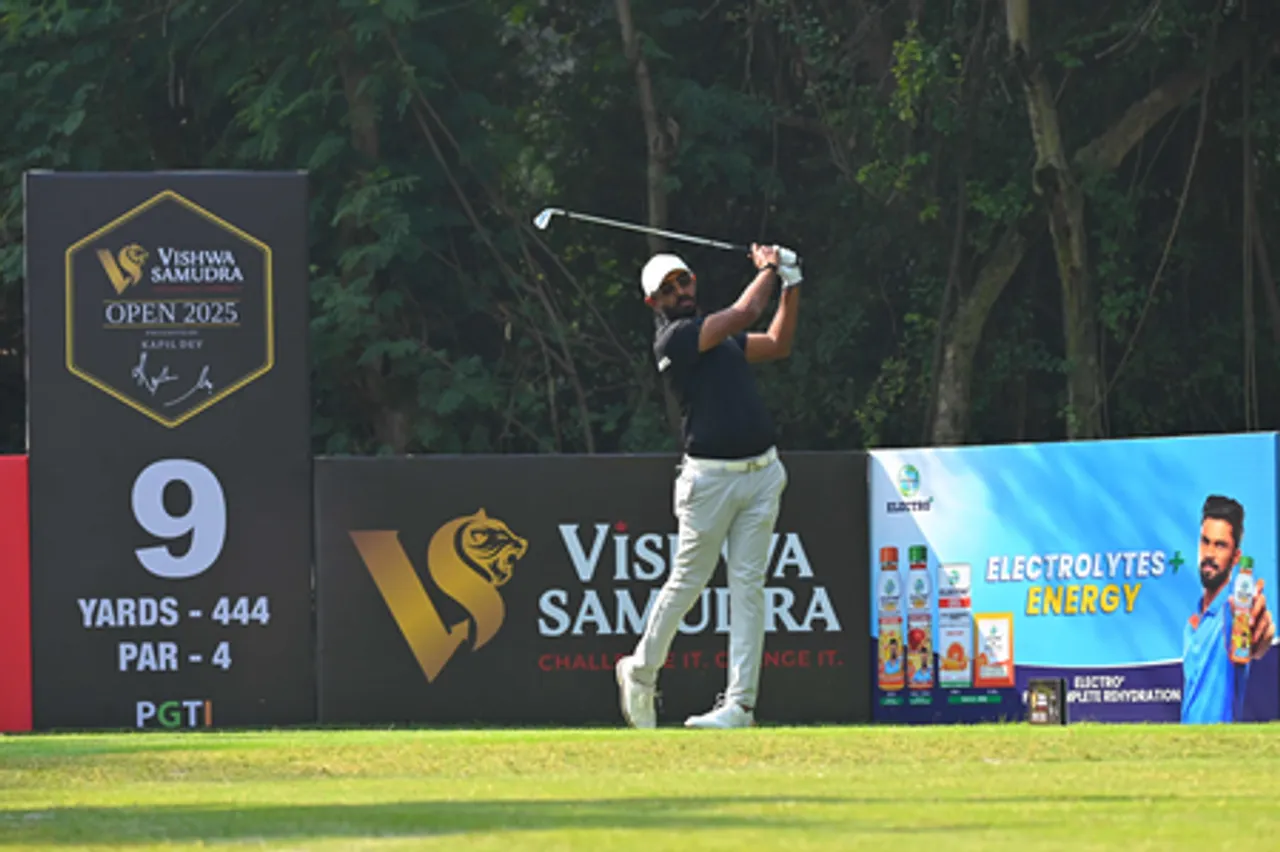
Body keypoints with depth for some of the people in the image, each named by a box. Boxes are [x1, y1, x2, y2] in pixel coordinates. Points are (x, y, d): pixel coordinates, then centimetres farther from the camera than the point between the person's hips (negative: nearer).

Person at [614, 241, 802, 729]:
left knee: (748, 587, 0)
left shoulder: (719, 334, 17)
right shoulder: (673, 339, -9)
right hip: (710, 478, -6)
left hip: (762, 474, 6)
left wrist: (790, 285, 20)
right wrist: (767, 271, 3)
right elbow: (745, 313, -14)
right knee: (687, 582, 3)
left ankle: (740, 703, -2)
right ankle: (640, 673, 25)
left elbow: (777, 344, 29)